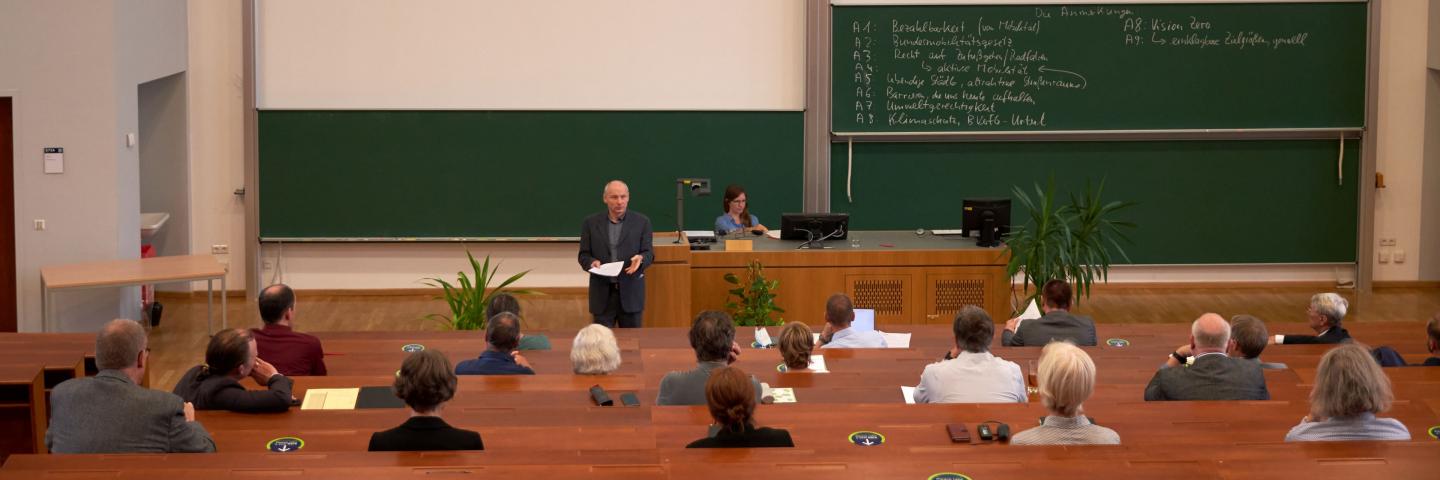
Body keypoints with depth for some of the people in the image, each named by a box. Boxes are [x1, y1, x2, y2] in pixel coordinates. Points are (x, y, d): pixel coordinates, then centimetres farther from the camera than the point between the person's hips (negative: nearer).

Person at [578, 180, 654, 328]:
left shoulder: (642, 222, 2)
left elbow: (649, 254, 2)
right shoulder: (591, 223, 5)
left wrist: (640, 259, -21)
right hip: (602, 292, 0)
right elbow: (584, 255, 6)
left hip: (630, 290, 0)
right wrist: (592, 262, -16)